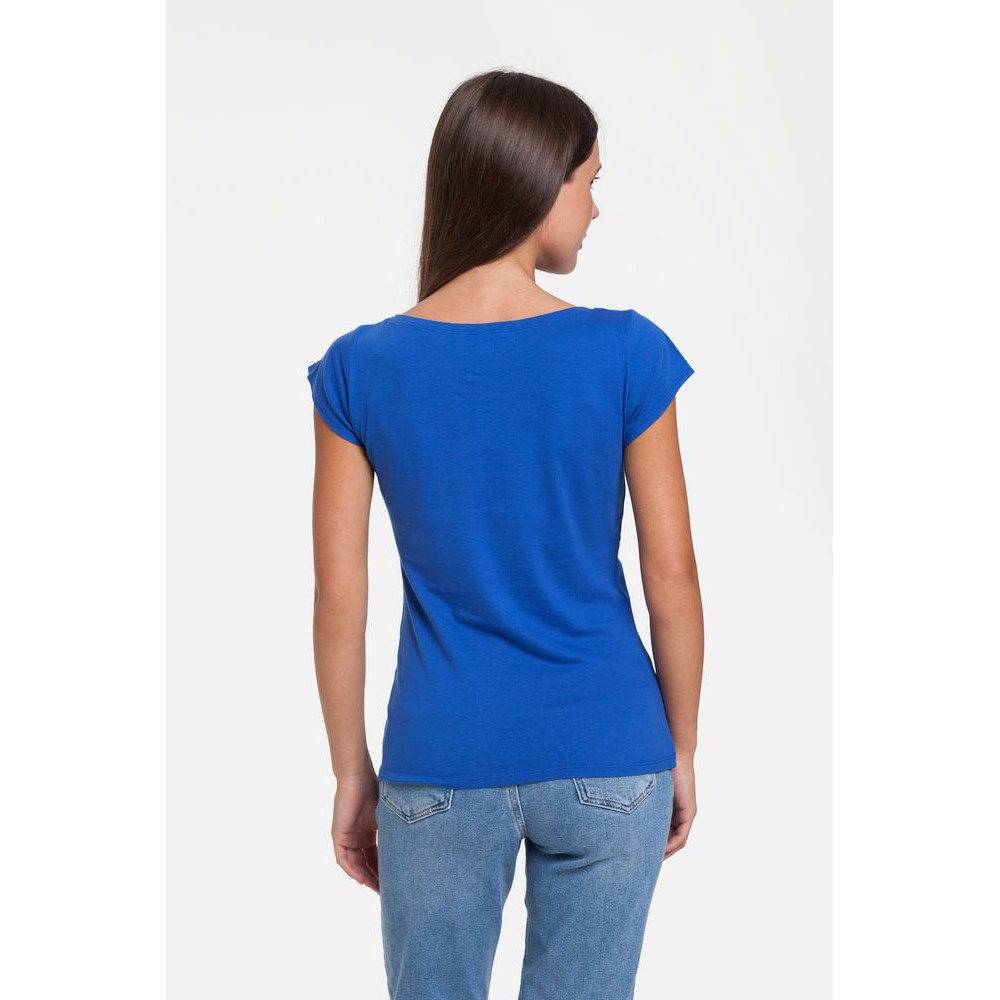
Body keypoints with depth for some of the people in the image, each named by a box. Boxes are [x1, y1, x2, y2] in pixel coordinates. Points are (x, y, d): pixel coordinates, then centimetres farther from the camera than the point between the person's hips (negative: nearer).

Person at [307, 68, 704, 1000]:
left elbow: (339, 596, -4)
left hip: (440, 769, 1)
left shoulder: (360, 367, -6)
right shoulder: (626, 353, -10)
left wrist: (351, 774, 7)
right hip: (607, 764, 0)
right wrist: (682, 751, 7)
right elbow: (672, 577, -5)